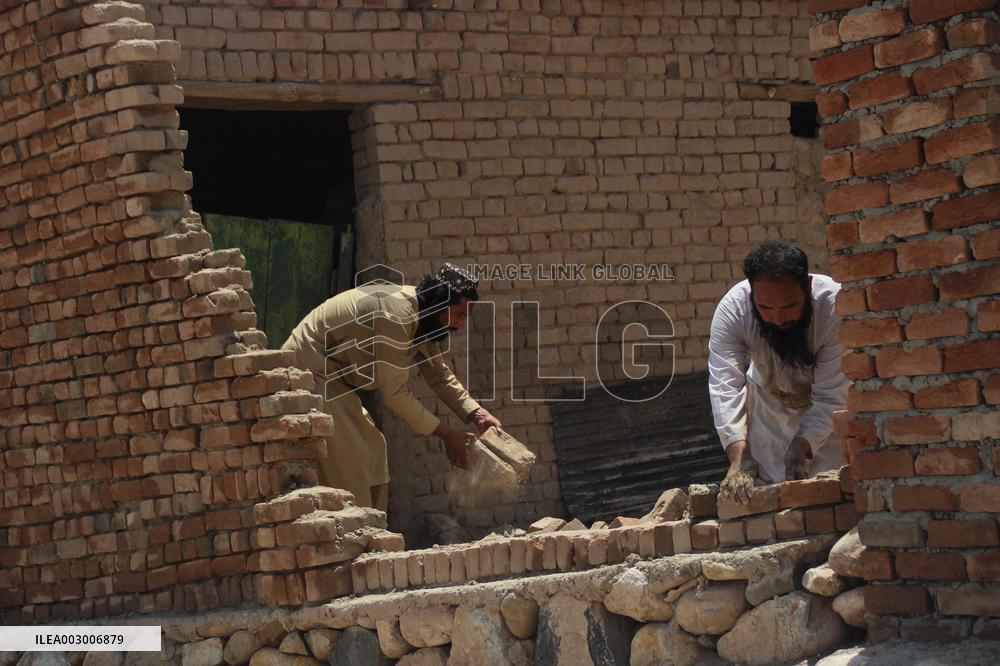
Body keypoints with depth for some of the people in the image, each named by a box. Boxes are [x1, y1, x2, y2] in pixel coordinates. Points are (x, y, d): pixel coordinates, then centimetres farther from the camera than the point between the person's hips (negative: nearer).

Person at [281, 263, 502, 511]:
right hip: (309, 371, -10)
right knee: (349, 464, -15)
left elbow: (440, 375, 11)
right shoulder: (395, 316, -28)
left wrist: (477, 414, -4)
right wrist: (446, 433, -20)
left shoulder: (421, 316, 2)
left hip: (335, 378, 10)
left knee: (371, 451, 9)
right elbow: (394, 393, -26)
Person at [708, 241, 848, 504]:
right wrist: (738, 458, -47)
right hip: (770, 400, 1)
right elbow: (725, 388, -36)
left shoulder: (834, 304, -35)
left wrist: (801, 449, -44)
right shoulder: (732, 309, -31)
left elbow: (831, 395, -32)